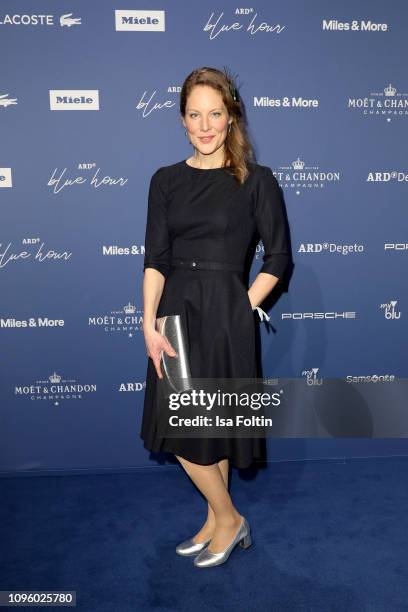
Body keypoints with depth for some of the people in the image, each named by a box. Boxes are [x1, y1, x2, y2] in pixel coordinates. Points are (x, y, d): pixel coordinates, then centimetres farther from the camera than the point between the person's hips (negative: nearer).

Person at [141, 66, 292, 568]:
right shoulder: (166, 180, 6)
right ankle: (221, 522, 34)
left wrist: (242, 310, -9)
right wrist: (150, 323, -9)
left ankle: (225, 520, 29)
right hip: (175, 311, 5)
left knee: (199, 429, 2)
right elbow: (154, 258, 1)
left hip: (225, 315, -4)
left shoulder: (256, 180, -3)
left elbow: (278, 257, -1)